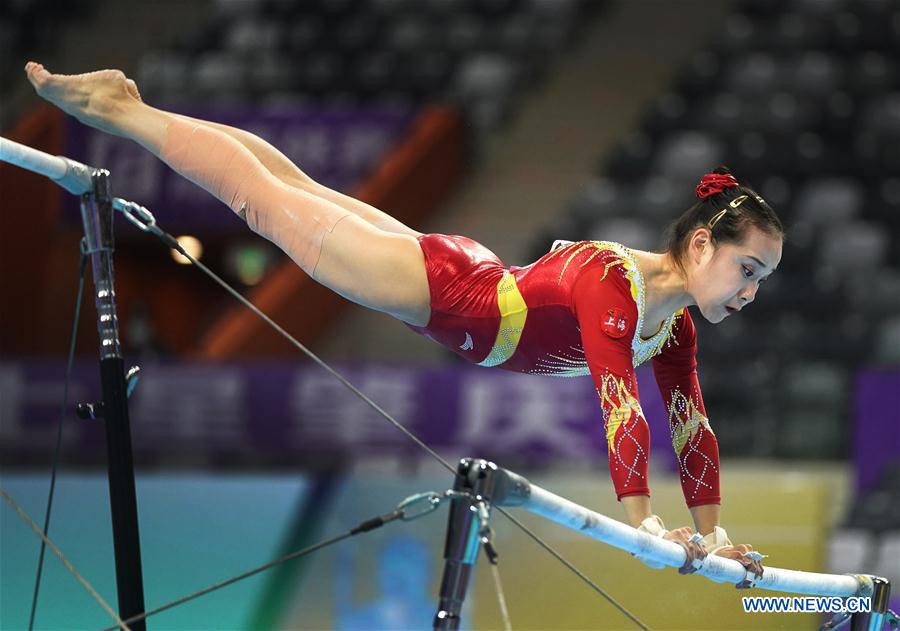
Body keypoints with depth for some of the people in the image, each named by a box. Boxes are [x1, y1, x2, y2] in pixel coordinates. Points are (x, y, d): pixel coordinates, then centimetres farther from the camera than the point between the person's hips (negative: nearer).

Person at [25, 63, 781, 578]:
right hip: (442, 286, -7)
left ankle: (125, 105, 32)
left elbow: (692, 423, 0)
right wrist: (644, 523, -49)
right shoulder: (610, 279, -34)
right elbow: (619, 401, -44)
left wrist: (712, 530, -2)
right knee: (269, 200, 5)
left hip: (473, 286, 7)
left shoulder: (675, 321, -8)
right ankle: (122, 109, 18)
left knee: (301, 191, 18)